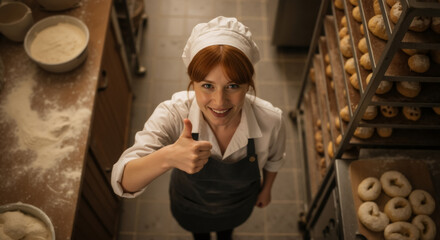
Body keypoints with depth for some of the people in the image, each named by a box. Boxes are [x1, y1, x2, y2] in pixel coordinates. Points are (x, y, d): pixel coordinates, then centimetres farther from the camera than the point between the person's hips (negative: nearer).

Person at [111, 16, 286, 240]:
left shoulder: (271, 121, -36)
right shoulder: (173, 114, -40)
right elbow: (123, 183, -46)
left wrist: (266, 188, 7)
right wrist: (167, 157, -65)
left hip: (238, 205, 1)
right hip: (190, 204, -1)